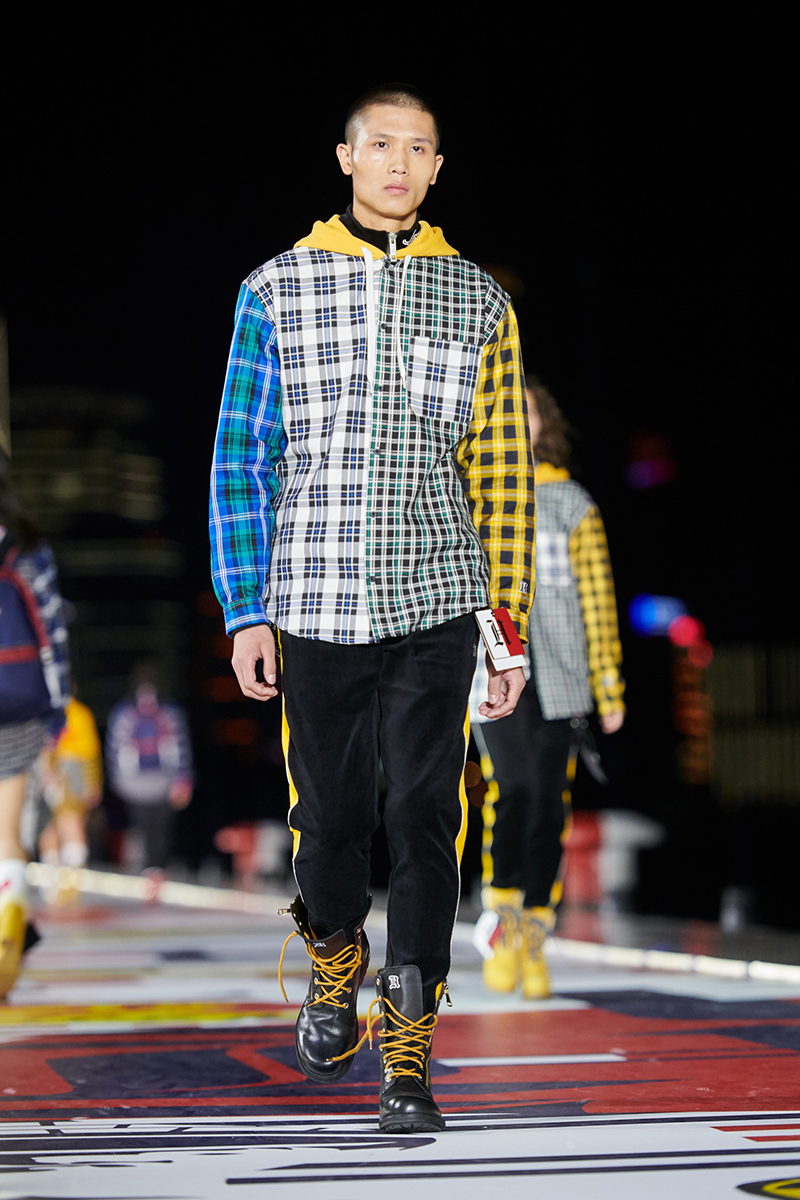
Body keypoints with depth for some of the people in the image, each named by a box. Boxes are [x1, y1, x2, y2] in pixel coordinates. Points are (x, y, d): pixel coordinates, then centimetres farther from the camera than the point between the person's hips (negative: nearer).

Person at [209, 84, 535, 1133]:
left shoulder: (478, 300, 7)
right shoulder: (277, 290, 5)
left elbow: (503, 475, 7)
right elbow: (241, 456, 5)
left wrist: (510, 632, 4)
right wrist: (246, 611, -2)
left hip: (435, 601, 0)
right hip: (314, 604, 0)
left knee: (424, 819, -5)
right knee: (331, 812, 8)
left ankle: (408, 1050, 1)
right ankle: (333, 959, 38)